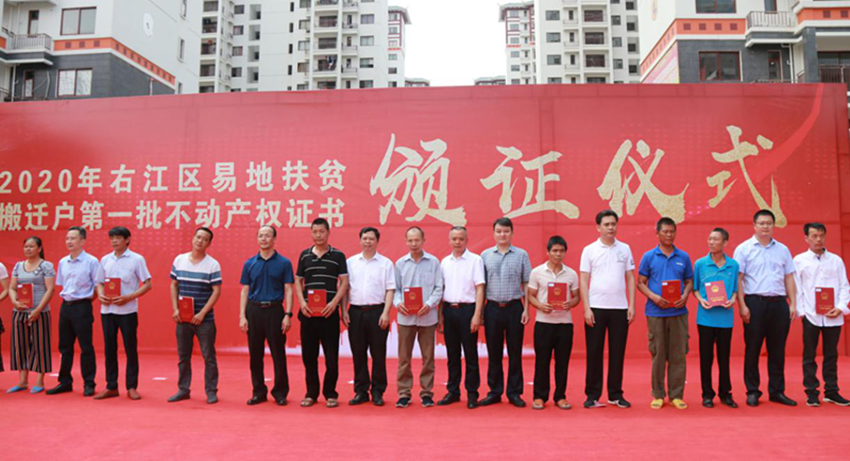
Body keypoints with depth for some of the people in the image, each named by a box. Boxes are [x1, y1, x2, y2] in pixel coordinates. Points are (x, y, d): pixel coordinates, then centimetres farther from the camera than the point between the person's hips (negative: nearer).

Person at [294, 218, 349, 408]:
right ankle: (311, 393, 19)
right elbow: (298, 282, 12)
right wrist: (301, 302, -4)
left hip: (329, 312, -2)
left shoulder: (338, 255, 3)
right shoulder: (304, 255, 11)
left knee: (331, 355, 1)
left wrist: (334, 302, -14)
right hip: (308, 312, 3)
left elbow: (344, 282, -1)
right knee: (308, 354, 7)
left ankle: (330, 394, 12)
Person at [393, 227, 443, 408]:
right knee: (404, 357, 4)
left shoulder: (433, 262, 2)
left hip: (427, 316, -1)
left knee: (428, 357, 6)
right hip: (405, 316, 1)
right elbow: (395, 288, 8)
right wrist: (398, 303, -10)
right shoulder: (400, 263, 7)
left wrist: (429, 304, -14)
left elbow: (439, 288, 0)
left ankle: (426, 392, 16)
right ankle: (404, 393, 13)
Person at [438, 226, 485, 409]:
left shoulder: (475, 260, -3)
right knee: (452, 354, 11)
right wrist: (440, 315, 10)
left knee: (470, 354, 2)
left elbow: (480, 289, -7)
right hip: (448, 310, 4)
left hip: (467, 309, -4)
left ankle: (472, 394, 12)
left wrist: (477, 315, -13)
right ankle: (453, 391, 21)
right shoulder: (445, 262, 11)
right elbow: (441, 289, 14)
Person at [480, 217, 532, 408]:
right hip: (492, 308, 1)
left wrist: (526, 309, -3)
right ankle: (494, 392, 17)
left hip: (514, 307, -1)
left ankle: (514, 392, 15)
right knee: (493, 352, 7)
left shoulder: (521, 255, 4)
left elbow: (526, 284, 4)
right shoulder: (485, 255, 7)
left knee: (515, 352, 4)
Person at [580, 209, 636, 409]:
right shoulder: (589, 250, 2)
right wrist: (586, 308, -8)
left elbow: (630, 278, 8)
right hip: (596, 308, -2)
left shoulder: (625, 249, 8)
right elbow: (583, 281, -1)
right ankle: (592, 395, 12)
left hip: (620, 308, 2)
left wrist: (631, 306, 1)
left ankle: (615, 394, 18)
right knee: (594, 352, 3)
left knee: (618, 352, 7)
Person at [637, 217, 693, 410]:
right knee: (658, 354, 4)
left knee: (678, 355, 4)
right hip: (656, 312, -2)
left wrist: (685, 296, -8)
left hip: (678, 312, 2)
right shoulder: (649, 256, 3)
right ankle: (658, 395, 15)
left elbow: (689, 282, 13)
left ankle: (676, 395, 15)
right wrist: (653, 296, -14)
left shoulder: (683, 257, 9)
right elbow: (641, 283, 3)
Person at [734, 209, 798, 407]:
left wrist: (793, 303, 6)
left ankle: (777, 391, 18)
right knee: (752, 348, 1)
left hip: (779, 303, 4)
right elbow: (737, 279, -4)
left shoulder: (782, 249, 13)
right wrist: (742, 305, -10)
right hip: (755, 302, -3)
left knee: (777, 349, 8)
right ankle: (752, 391, 10)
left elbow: (789, 278, 14)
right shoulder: (744, 249, 1)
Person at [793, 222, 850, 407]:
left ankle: (831, 391, 20)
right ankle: (811, 393, 11)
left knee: (831, 355, 9)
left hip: (833, 317, 2)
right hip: (810, 315, -2)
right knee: (809, 356, 3)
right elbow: (796, 288, 0)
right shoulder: (799, 260, 2)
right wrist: (801, 311, -7)